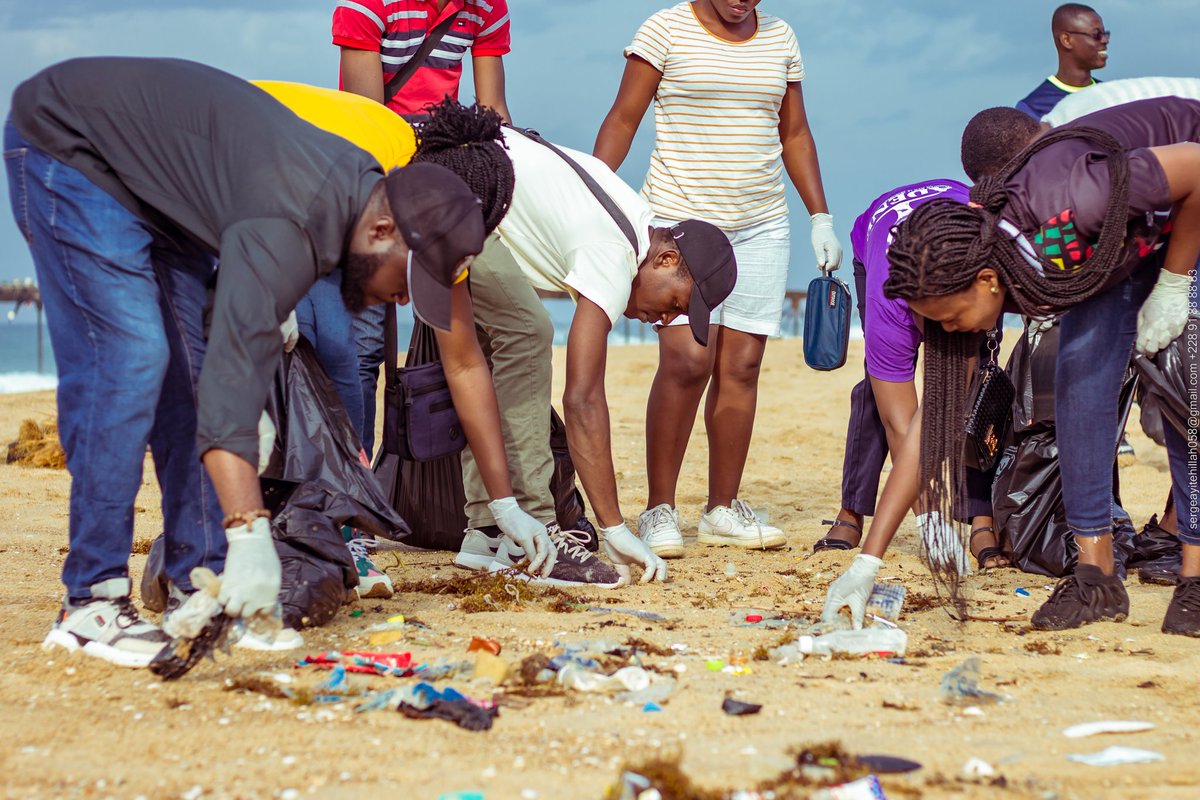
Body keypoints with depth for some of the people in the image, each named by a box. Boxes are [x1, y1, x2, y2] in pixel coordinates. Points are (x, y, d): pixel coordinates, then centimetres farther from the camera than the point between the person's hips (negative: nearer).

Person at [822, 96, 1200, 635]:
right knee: (1081, 371, -10)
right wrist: (867, 562, -17)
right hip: (1124, 243, 5)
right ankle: (1095, 572, -4)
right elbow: (934, 421, -15)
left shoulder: (1066, 209, -42)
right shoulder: (961, 267, -21)